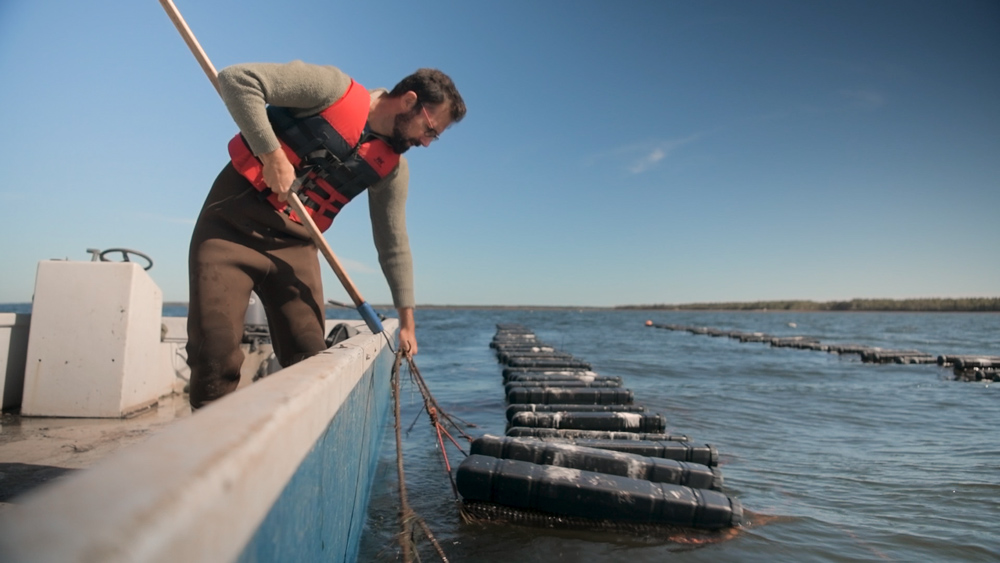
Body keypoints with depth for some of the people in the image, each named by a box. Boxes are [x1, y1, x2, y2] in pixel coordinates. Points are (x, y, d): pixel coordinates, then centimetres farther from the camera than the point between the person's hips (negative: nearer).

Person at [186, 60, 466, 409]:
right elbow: (237, 79, -15)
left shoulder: (392, 168, 3)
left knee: (308, 361, -1)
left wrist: (407, 320, 8)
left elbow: (393, 246, 8)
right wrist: (272, 154, -21)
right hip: (233, 223, -4)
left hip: (294, 244, 5)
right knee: (216, 356, -11)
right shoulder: (333, 89, -11)